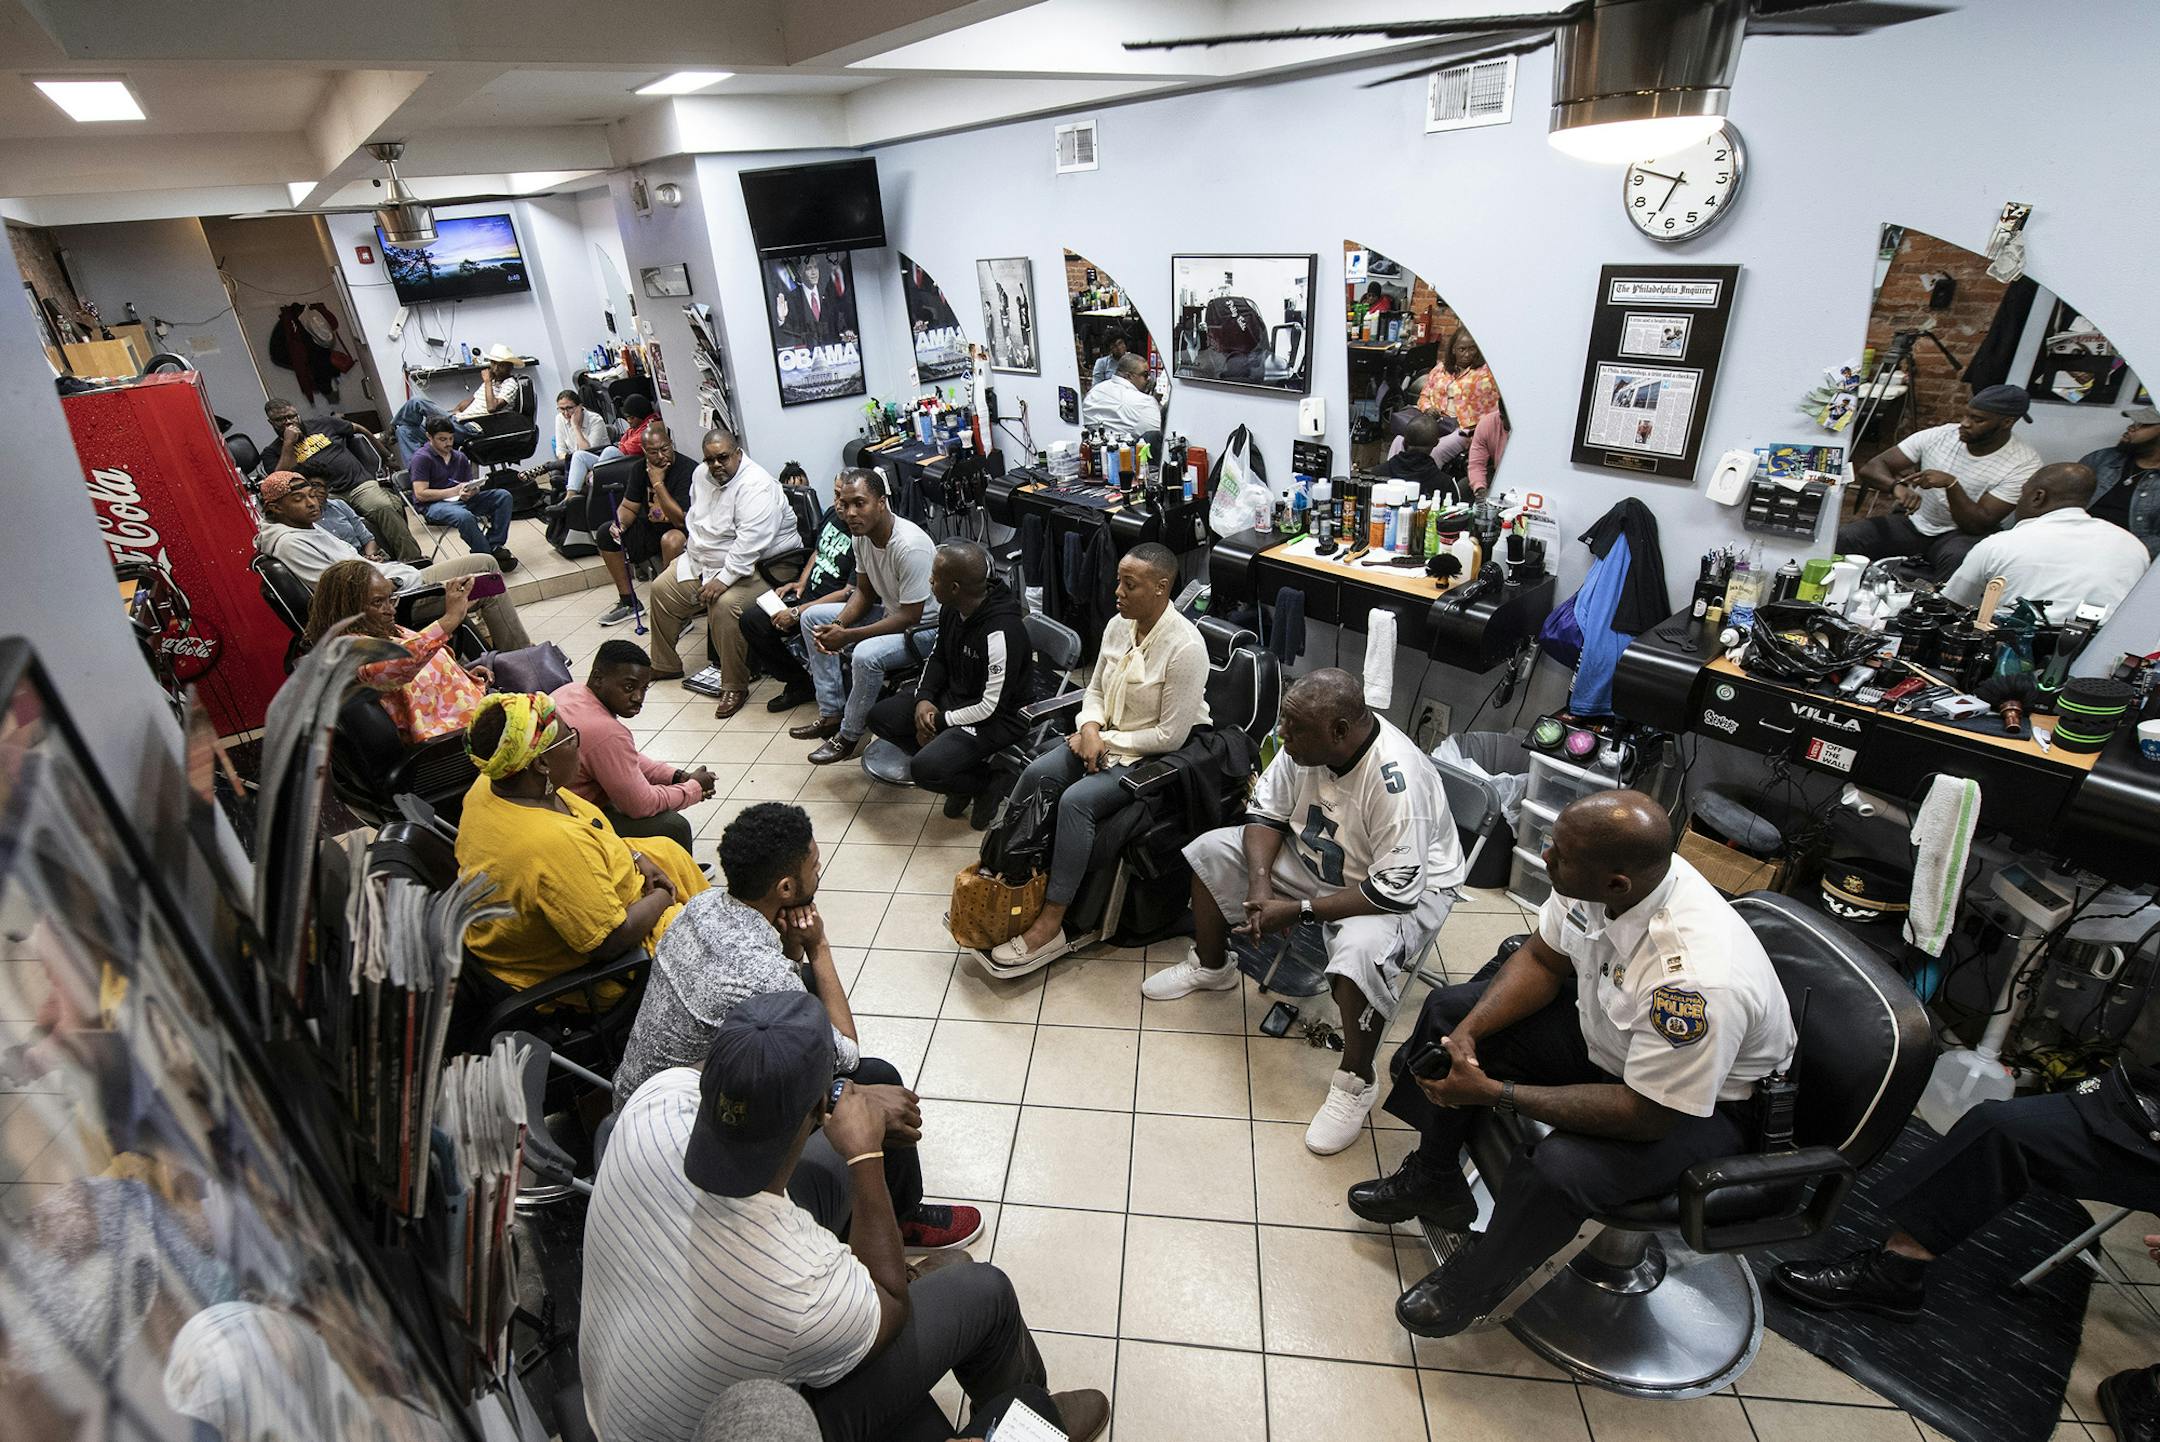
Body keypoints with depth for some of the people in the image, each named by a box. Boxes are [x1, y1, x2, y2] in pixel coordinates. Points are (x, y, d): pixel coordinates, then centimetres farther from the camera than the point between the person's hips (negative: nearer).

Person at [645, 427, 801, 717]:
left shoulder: (755, 485, -24)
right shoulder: (703, 476, 6)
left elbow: (751, 540, -33)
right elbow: (693, 519, 23)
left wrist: (724, 578, -34)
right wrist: (693, 553, 13)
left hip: (761, 565, -10)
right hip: (705, 561, 10)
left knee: (724, 605, -34)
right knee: (661, 589, 9)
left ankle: (735, 686, -21)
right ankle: (665, 664, 28)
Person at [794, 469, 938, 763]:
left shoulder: (910, 546, -31)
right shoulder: (862, 535, -5)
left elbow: (911, 617, -27)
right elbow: (863, 592, 7)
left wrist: (848, 636, -26)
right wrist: (838, 625, -13)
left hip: (923, 626, -9)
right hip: (889, 612, 9)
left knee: (865, 655, -34)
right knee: (812, 618, 7)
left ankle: (849, 735, -9)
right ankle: (831, 714, 9)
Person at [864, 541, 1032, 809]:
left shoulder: (1001, 631, -32)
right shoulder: (951, 608, -6)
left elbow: (991, 707, -26)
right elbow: (938, 657, 12)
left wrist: (939, 722, -15)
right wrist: (923, 698, -6)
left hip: (995, 719, -9)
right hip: (952, 693, 9)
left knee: (926, 770, -26)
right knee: (879, 716, 4)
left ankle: (987, 782, 3)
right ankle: (951, 765, 6)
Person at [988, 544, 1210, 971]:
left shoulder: (1184, 647, -22)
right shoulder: (1119, 625, 1)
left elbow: (1170, 736, -20)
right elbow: (1096, 690, 13)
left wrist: (1107, 741, -14)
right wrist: (1091, 730, -8)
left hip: (1156, 757, -7)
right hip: (1105, 738, 7)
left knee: (1077, 800, -27)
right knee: (1036, 774, -15)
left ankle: (1049, 925, -20)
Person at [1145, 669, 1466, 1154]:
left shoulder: (1397, 781, -37)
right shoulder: (1306, 740, -18)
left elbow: (1395, 892, -33)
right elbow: (1266, 810, -4)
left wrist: (1299, 911, -29)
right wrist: (1260, 883, -20)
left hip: (1406, 889, -7)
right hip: (1314, 857, 7)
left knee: (1361, 952, -37)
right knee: (1211, 852, 0)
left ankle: (1356, 1081, -9)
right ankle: (1211, 967, 23)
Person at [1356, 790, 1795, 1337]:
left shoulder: (1697, 979, -41)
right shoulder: (1599, 872, -21)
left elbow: (1646, 1115, -31)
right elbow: (1542, 959, -3)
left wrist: (1494, 1092, -30)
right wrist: (1468, 1031, -16)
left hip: (1706, 1101, -7)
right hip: (1603, 1026, 8)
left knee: (1560, 1168, -32)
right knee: (1451, 1010, 2)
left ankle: (1476, 1282, 2)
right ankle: (1435, 1182, 21)